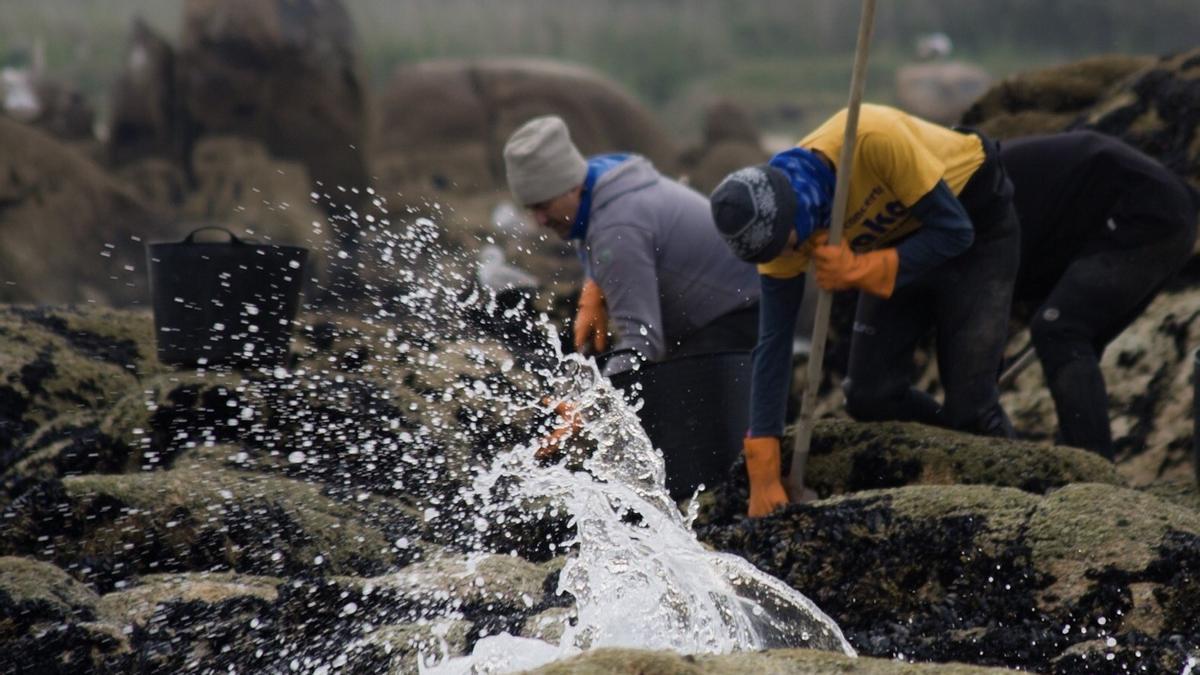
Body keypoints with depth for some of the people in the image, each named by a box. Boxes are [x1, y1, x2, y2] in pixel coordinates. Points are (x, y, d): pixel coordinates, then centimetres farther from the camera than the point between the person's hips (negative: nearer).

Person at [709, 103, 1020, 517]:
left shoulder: (871, 140, -39)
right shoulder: (774, 223, -21)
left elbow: (955, 231, -29)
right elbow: (773, 345, -17)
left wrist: (860, 270, -37)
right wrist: (763, 476, -19)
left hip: (977, 219, -5)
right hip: (900, 234, 5)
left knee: (969, 407, -14)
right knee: (870, 398, -3)